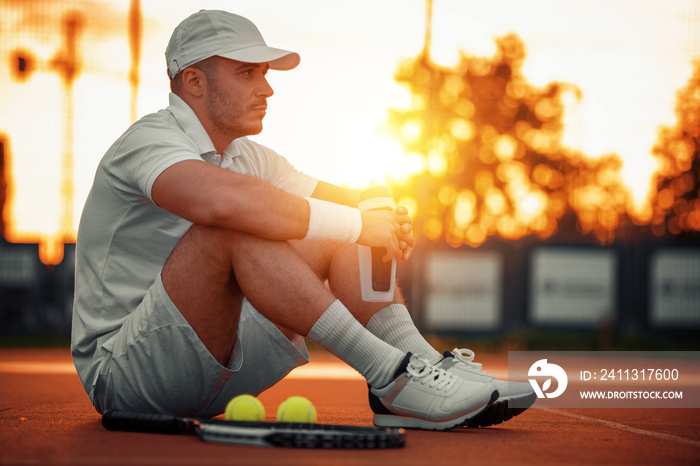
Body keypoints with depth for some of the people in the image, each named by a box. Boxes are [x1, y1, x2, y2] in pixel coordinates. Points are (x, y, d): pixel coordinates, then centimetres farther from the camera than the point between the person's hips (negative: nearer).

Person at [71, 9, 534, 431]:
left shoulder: (248, 157, 13)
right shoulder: (147, 141, -15)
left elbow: (346, 203, 14)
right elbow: (225, 201, -37)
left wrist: (391, 223, -13)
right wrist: (359, 225, -28)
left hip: (215, 372, 8)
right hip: (120, 373, -8)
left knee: (335, 237, 0)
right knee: (236, 229, -31)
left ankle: (424, 365, -14)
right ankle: (390, 377, -31)